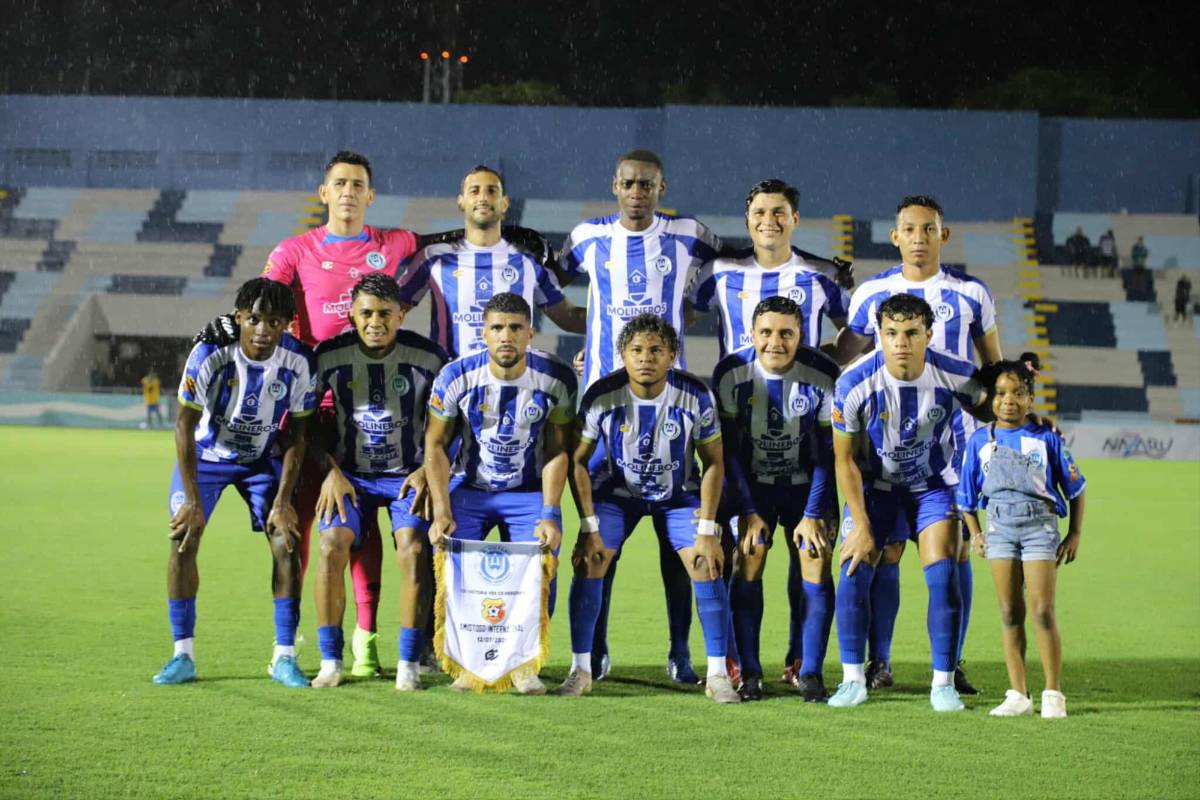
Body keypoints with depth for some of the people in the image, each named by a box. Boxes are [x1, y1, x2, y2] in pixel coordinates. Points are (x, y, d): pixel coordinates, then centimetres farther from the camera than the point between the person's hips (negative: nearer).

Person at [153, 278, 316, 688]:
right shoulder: (210, 354, -29)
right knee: (183, 538, -14)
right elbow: (185, 425, -22)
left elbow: (295, 435, -11)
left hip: (263, 458, 2)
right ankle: (183, 656, -4)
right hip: (206, 453, -1)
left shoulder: (299, 362, -22)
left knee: (286, 542, -10)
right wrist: (192, 499, -23)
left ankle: (284, 657, -2)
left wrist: (282, 502, -14)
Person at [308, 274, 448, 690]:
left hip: (408, 474, -1)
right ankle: (330, 662, -10)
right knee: (331, 545, -21)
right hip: (350, 473, 1)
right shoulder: (329, 356, -9)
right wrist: (330, 471, -7)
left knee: (413, 551, -22)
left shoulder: (427, 357, -9)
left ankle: (409, 664, -12)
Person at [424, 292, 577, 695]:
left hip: (529, 493, 0)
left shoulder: (556, 379, -13)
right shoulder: (457, 377, -14)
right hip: (469, 488, 0)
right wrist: (442, 513, -16)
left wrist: (550, 515, -15)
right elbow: (435, 446, -6)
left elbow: (558, 450, -5)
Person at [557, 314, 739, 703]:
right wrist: (589, 528, -16)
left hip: (679, 493, 0)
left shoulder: (696, 395, -22)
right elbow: (577, 461, -12)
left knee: (707, 567, -14)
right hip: (617, 491, 0)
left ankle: (718, 674, -4)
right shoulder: (602, 396, -23)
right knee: (588, 564, -15)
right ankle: (580, 670, -3)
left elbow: (714, 463, -11)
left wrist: (707, 529, -15)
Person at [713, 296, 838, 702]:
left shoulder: (822, 375, -17)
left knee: (816, 565, -11)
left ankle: (811, 672, -4)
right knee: (748, 564, -12)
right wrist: (749, 512, -12)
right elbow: (728, 448, -9)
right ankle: (749, 672, -5)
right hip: (752, 484, 0)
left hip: (807, 484, 0)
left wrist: (813, 514, -13)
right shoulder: (731, 373, -17)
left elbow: (828, 452, -10)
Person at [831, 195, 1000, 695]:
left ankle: (952, 664, 6)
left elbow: (993, 364, 12)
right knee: (884, 547, -3)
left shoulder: (971, 293, 3)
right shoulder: (871, 293, 3)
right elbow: (842, 355, 15)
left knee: (956, 548, -1)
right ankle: (879, 662, 3)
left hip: (955, 439, 0)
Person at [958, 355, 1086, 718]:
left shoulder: (1046, 439, -1)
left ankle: (1053, 694, 0)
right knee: (1010, 615, 4)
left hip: (1039, 524, -3)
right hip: (999, 526, 3)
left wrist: (1075, 534, 4)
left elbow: (1075, 488, 6)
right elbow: (967, 495, 15)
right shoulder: (980, 440, 5)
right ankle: (1018, 695, 8)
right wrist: (975, 533, 7)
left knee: (1043, 612, -8)